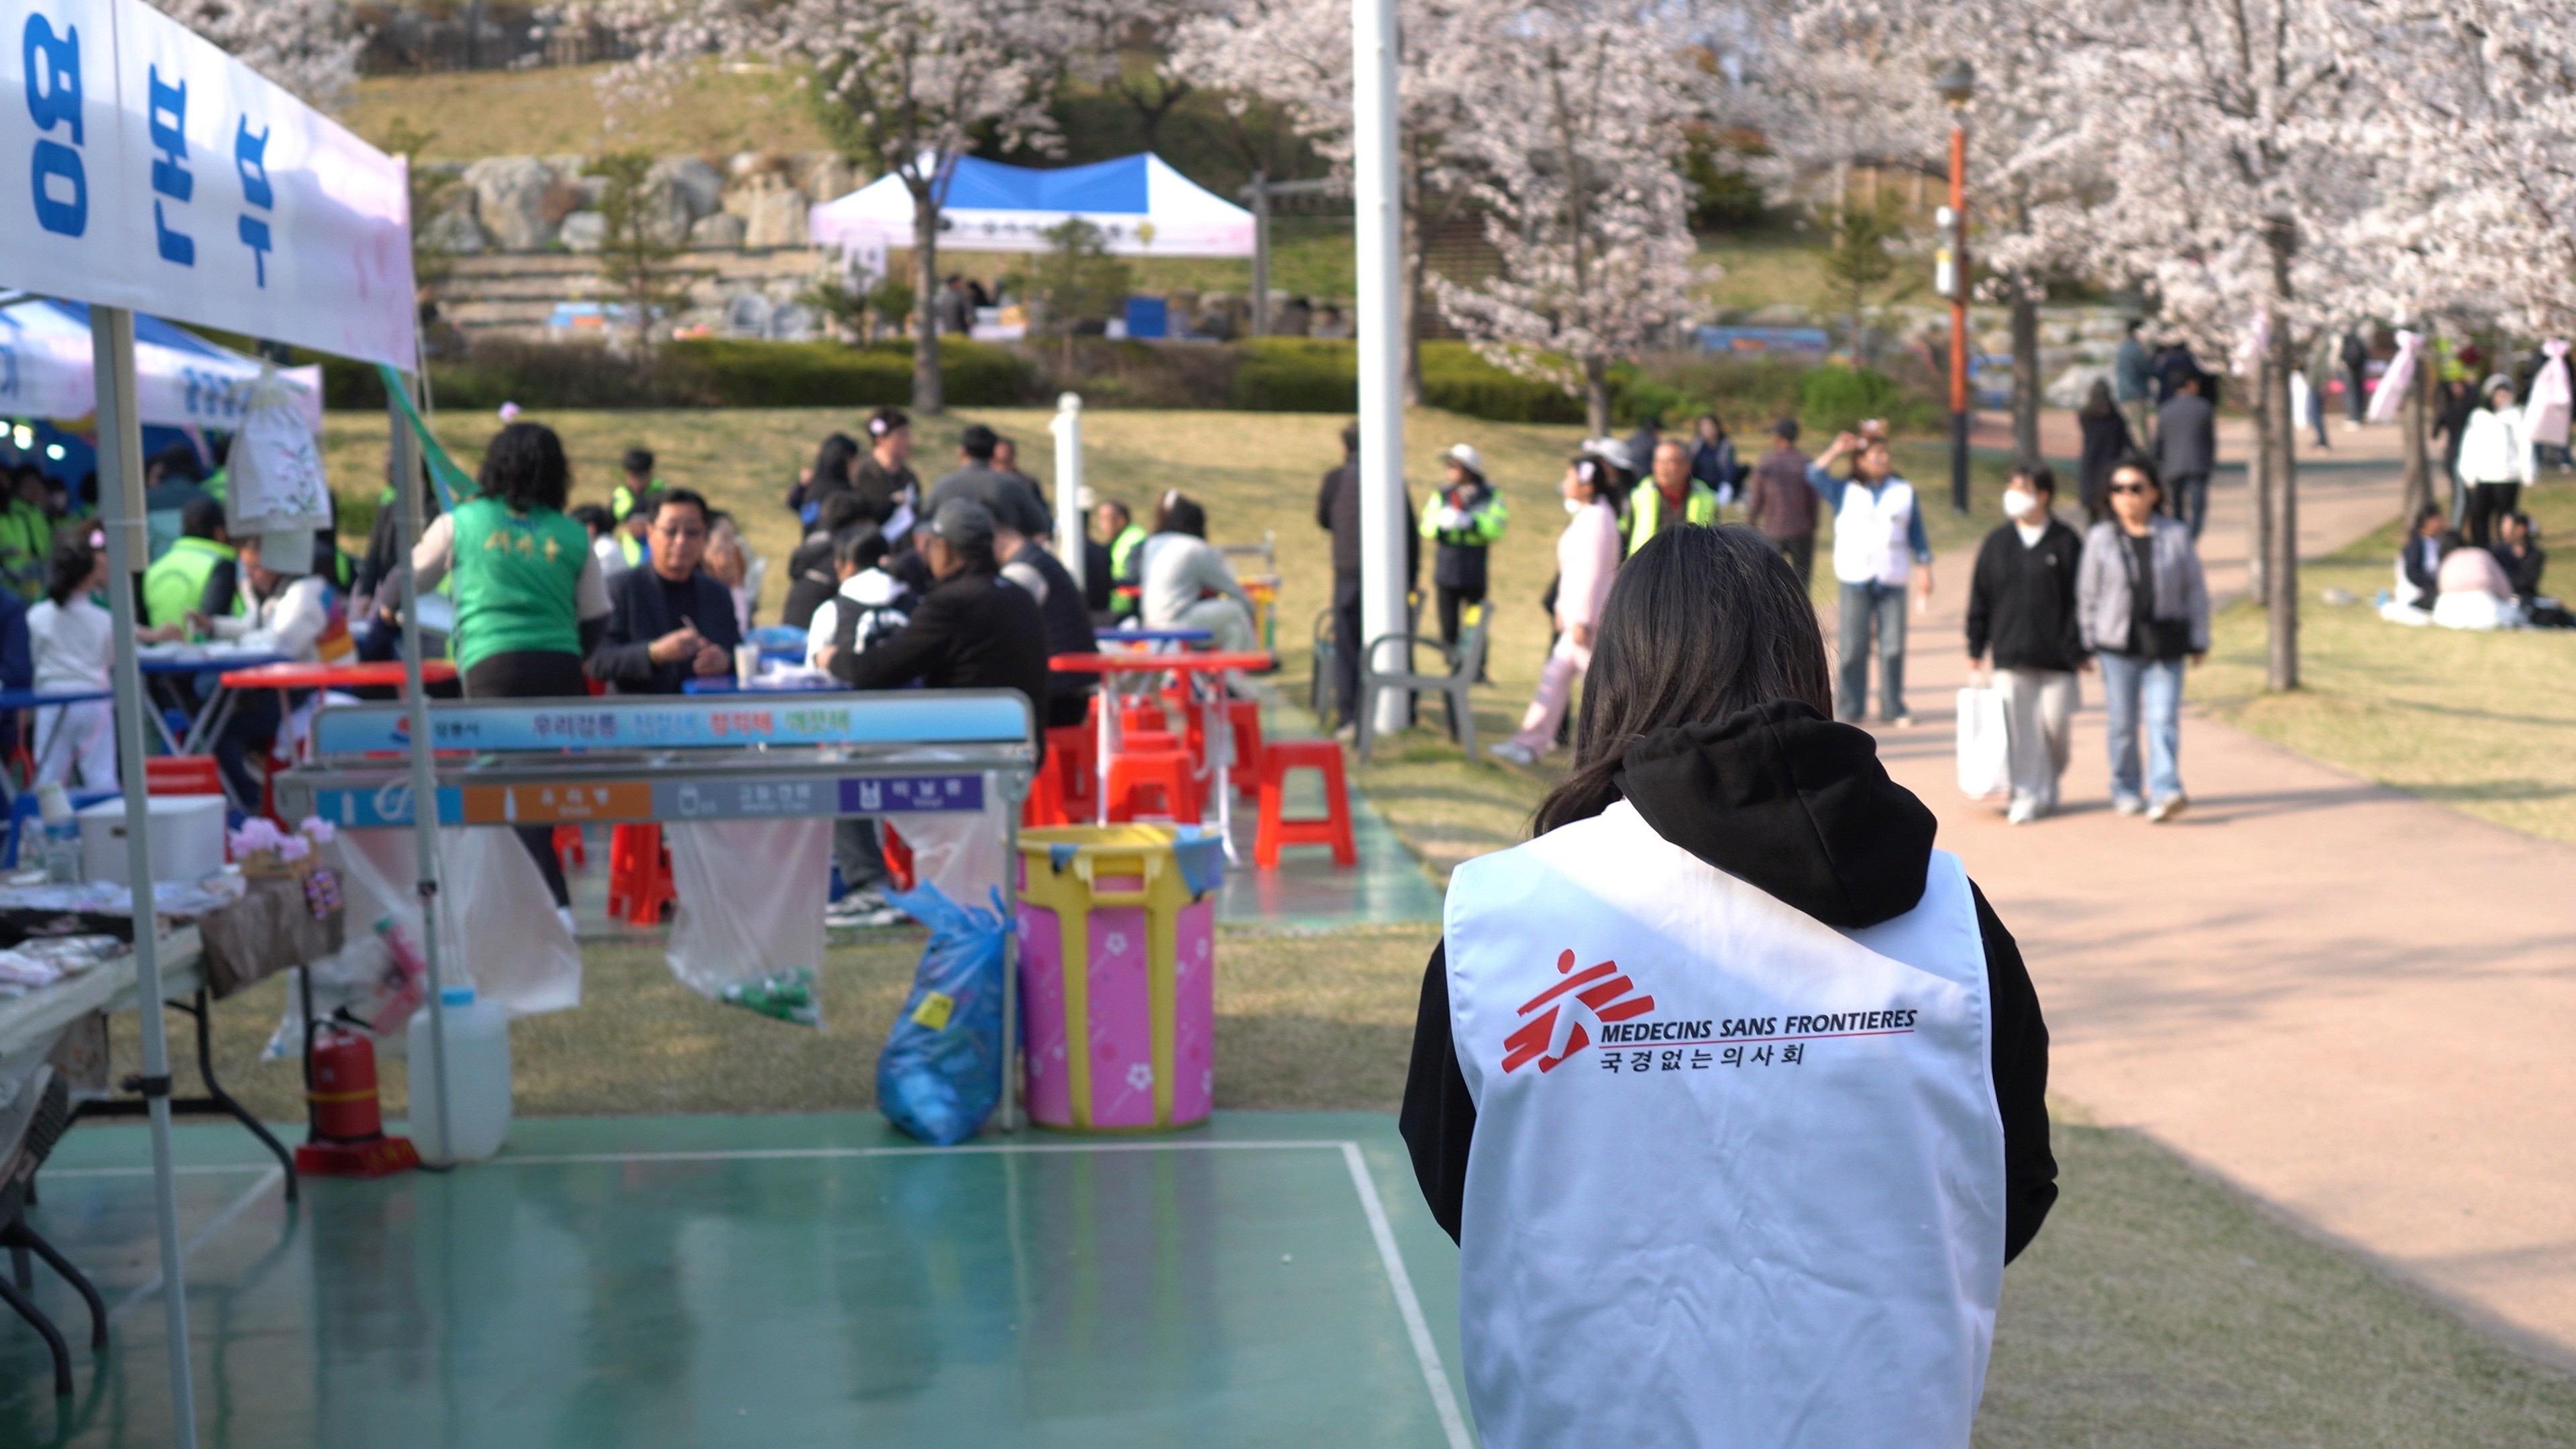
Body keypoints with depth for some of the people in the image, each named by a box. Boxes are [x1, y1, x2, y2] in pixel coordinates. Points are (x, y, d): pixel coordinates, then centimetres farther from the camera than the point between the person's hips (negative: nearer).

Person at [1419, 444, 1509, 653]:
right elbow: (1426, 529, 0)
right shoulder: (1441, 495, 9)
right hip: (1446, 572, 2)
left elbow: (1497, 528, -8)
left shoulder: (1490, 496, 4)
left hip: (1475, 573, -1)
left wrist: (1470, 522, -20)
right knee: (1448, 628, 2)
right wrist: (1441, 523, -21)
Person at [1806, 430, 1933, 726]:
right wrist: (1838, 450, -2)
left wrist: (1925, 570, 6)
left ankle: (1893, 708, 7)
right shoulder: (1845, 492, 9)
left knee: (1893, 646, -1)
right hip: (1855, 579, -1)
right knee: (1854, 647, -2)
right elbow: (1815, 475, -2)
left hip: (1893, 579, 1)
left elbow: (1917, 535, 12)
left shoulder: (1904, 492, 12)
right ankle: (1848, 710, 4)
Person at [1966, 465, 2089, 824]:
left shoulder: (2065, 543, 0)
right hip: (2010, 656, 2)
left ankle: (2049, 785, 26)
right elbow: (1980, 598, 9)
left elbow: (2079, 599, -1)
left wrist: (2078, 649, -4)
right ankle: (2024, 794, 2)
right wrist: (1975, 647, 5)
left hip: (2056, 656, -1)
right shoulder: (1997, 544, 7)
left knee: (2055, 724, 2)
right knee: (2017, 728, -3)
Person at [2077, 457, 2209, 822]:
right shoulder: (2100, 538, 4)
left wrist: (2199, 640, 5)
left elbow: (2195, 590, 8)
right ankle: (2125, 790, 21)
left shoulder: (2176, 536, 5)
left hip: (2165, 646, 0)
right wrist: (2089, 642, 3)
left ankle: (2165, 791, -14)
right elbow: (2087, 593, 7)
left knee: (2164, 720, -10)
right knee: (2122, 723, 6)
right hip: (2118, 645, 0)